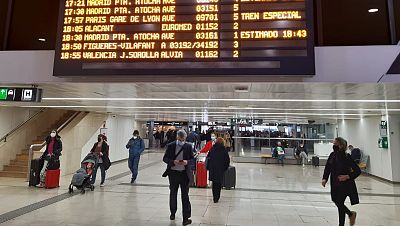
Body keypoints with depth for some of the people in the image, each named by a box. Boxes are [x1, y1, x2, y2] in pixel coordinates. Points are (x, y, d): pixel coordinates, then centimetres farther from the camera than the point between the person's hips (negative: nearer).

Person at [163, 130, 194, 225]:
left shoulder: (188, 147, -2)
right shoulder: (170, 146, -2)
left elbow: (192, 159, 2)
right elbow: (165, 158, -2)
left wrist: (187, 162, -20)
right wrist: (173, 162, -20)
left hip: (184, 174, -1)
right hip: (173, 173, 2)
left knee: (185, 196, 0)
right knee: (173, 194, 18)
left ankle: (186, 218, 6)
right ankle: (172, 213, 38)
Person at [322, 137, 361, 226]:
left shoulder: (347, 157, -18)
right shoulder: (332, 155, -2)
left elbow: (358, 171, -14)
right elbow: (327, 168, 3)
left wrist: (348, 176, -26)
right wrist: (324, 178, -9)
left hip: (345, 184, -6)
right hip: (335, 184, 6)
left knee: (340, 204, 0)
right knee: (337, 202, 17)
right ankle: (351, 214, 46)